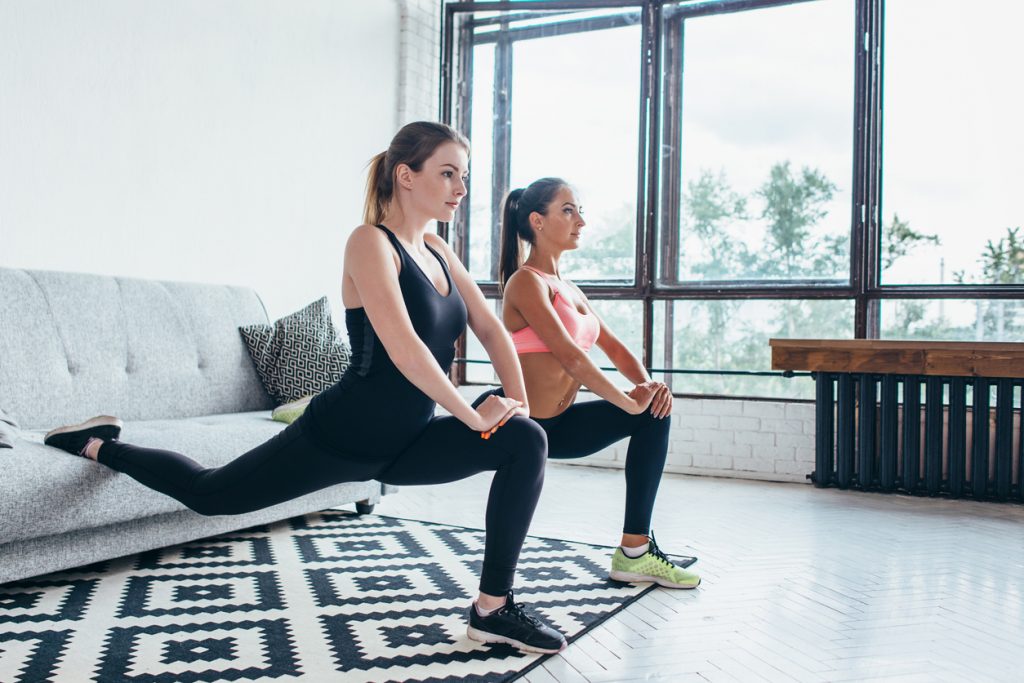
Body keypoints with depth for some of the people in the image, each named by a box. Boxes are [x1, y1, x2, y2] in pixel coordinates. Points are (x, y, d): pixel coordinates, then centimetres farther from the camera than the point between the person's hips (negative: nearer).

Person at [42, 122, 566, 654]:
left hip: (405, 444, 7)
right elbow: (404, 350, -28)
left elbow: (491, 330, 10)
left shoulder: (437, 250, 6)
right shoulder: (370, 242, -18)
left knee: (527, 442, -10)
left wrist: (517, 400, -4)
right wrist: (474, 416, -21)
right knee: (208, 494, 10)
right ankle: (98, 446, 39)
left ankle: (492, 610, -7)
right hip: (340, 437, -7)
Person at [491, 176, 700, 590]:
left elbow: (612, 346, 15)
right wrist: (630, 402, -18)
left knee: (654, 415, 6)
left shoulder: (567, 288, 16)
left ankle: (635, 551, 7)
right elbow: (570, 357, -24)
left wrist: (647, 385, -4)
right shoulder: (526, 282, -13)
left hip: (558, 423, 9)